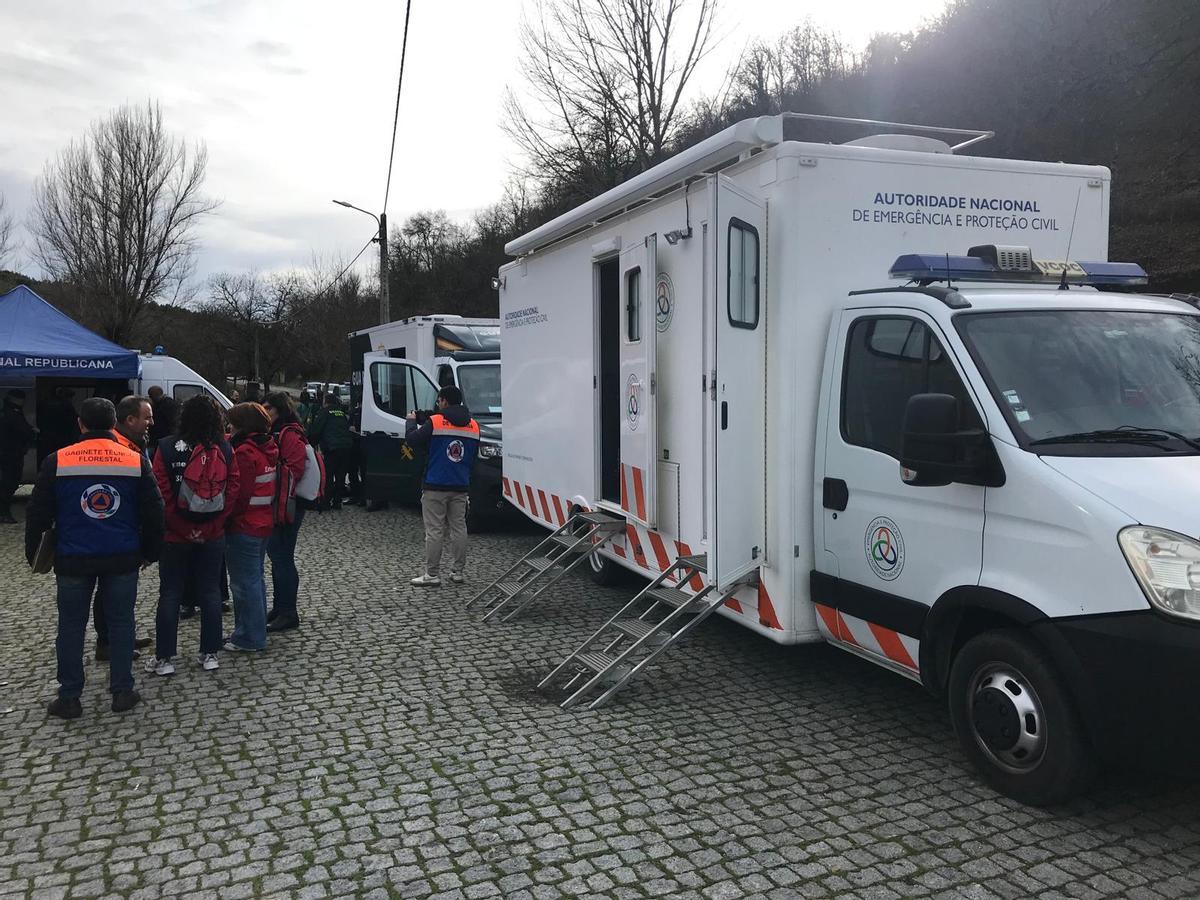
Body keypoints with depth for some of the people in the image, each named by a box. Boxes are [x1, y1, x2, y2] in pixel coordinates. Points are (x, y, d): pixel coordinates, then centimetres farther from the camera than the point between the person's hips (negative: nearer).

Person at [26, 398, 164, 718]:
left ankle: (69, 697, 17)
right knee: (120, 623, 11)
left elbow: (38, 513, 0)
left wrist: (33, 553, 14)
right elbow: (153, 513, 2)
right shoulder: (136, 461, -3)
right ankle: (123, 691, 17)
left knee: (71, 626, 11)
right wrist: (150, 552, 14)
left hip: (73, 559, -1)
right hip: (123, 559, 1)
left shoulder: (57, 461, -5)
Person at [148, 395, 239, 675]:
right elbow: (232, 490, -6)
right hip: (213, 536, 2)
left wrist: (179, 526, -5)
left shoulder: (167, 448, -10)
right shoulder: (226, 450, -4)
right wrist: (214, 524, -3)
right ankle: (210, 654, 17)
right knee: (210, 592, 11)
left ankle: (164, 658, 14)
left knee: (170, 594, 8)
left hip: (175, 535, -2)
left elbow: (162, 494, -12)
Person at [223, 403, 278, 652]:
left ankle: (250, 637, 8)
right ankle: (255, 631, 29)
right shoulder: (268, 449, 9)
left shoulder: (245, 453, -18)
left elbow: (239, 495, -21)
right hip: (264, 523, 9)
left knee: (244, 582, 0)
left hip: (243, 527, -9)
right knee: (255, 579, 18)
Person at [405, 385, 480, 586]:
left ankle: (432, 574, 2)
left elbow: (413, 439, -6)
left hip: (435, 486, -5)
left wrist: (411, 421, 11)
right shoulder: (474, 426, 7)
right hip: (460, 487, 5)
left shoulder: (435, 422, -10)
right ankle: (458, 572, 17)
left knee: (434, 531, -1)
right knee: (458, 528, 11)